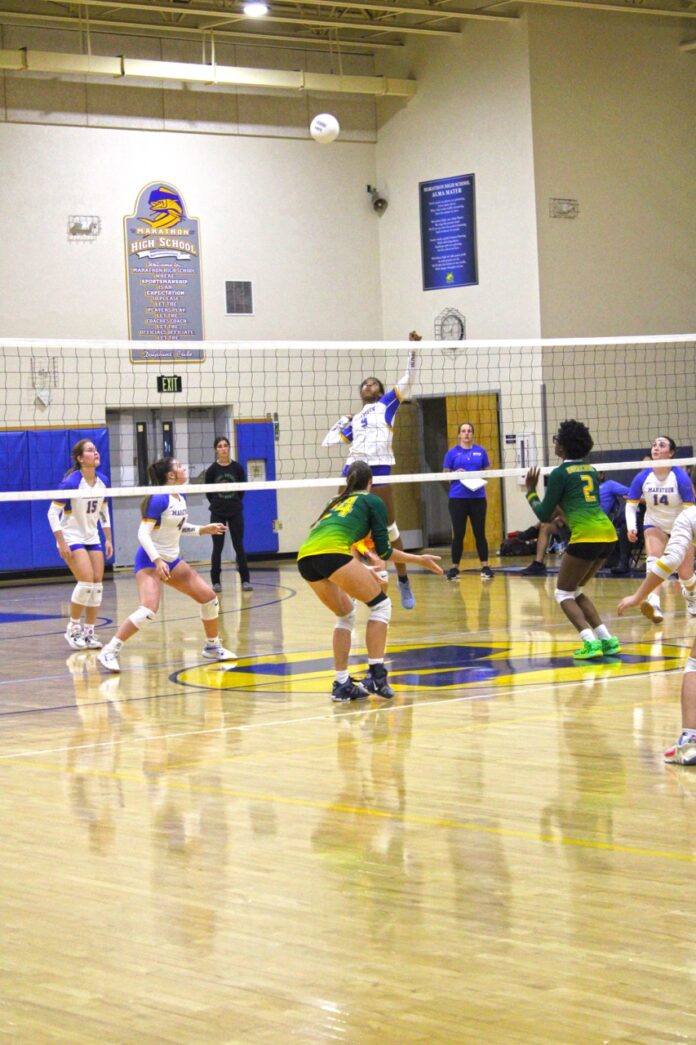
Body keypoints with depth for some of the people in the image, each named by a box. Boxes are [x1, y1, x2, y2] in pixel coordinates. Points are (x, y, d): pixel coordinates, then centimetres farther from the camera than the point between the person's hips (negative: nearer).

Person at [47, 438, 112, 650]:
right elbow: (53, 513, -17)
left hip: (92, 538, 6)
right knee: (86, 581, -18)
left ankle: (89, 633, 9)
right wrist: (61, 544, -20)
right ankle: (73, 629, -2)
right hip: (72, 538, -6)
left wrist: (108, 539, 11)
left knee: (97, 584, 0)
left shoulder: (102, 481, 0)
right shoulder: (71, 482, -19)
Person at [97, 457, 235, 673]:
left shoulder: (181, 498, 7)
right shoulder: (159, 499, -18)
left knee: (209, 597, 6)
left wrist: (203, 530, 13)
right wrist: (158, 561, -30)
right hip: (150, 560, -9)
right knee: (149, 610, -26)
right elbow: (143, 534, -21)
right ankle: (109, 652, -20)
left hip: (172, 560, 9)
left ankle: (213, 647, 25)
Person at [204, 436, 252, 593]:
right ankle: (216, 582, 7)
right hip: (217, 514, -1)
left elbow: (242, 489, 7)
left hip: (235, 512, 1)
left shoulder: (237, 468, -3)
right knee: (217, 548, 1)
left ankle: (245, 580, 6)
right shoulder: (212, 470, -5)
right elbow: (208, 492, 5)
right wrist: (217, 503, 4)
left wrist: (235, 502, 8)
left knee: (239, 546, 2)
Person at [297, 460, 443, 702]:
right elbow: (383, 550, 13)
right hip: (331, 552, -6)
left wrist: (364, 573, 57)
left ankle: (341, 683, 18)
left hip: (305, 559, 6)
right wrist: (419, 560, 25)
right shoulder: (373, 502, 18)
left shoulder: (338, 502, 35)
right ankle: (375, 675, 3)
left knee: (345, 614, 26)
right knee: (380, 604, 11)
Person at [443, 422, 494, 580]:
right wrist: (456, 473, -14)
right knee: (458, 534, 1)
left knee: (480, 533, 2)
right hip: (457, 497, -1)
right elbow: (445, 473, 4)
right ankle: (455, 567, 7)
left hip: (477, 497, 1)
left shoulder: (480, 451, 8)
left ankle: (485, 567, 6)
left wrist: (482, 478, -8)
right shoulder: (452, 452, 3)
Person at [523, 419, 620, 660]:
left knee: (563, 593, 6)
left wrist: (531, 491, 15)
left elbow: (544, 514, 2)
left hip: (586, 536, -8)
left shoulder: (560, 473, -2)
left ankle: (591, 643, -12)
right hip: (607, 533, 8)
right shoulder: (590, 470, 19)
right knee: (575, 591, 21)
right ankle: (607, 640, 10)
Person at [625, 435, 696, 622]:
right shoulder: (642, 477, -14)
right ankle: (654, 604, -44)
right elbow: (631, 504, -6)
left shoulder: (680, 477, -23)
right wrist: (631, 527, -23)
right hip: (655, 525, 1)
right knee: (653, 559, -28)